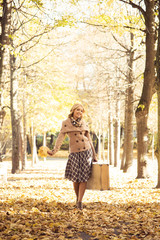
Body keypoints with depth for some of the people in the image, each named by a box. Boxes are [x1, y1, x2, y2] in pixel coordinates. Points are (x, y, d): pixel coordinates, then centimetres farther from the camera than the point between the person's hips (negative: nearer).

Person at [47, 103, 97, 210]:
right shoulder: (66, 123, 3)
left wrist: (94, 155, 13)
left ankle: (80, 201, -3)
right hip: (74, 152, -2)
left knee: (84, 177, -5)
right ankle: (77, 198, 20)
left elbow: (89, 139, 14)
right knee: (76, 178, -2)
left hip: (86, 151, 2)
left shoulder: (84, 123, 10)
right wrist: (54, 150, -17)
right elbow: (61, 137, -5)